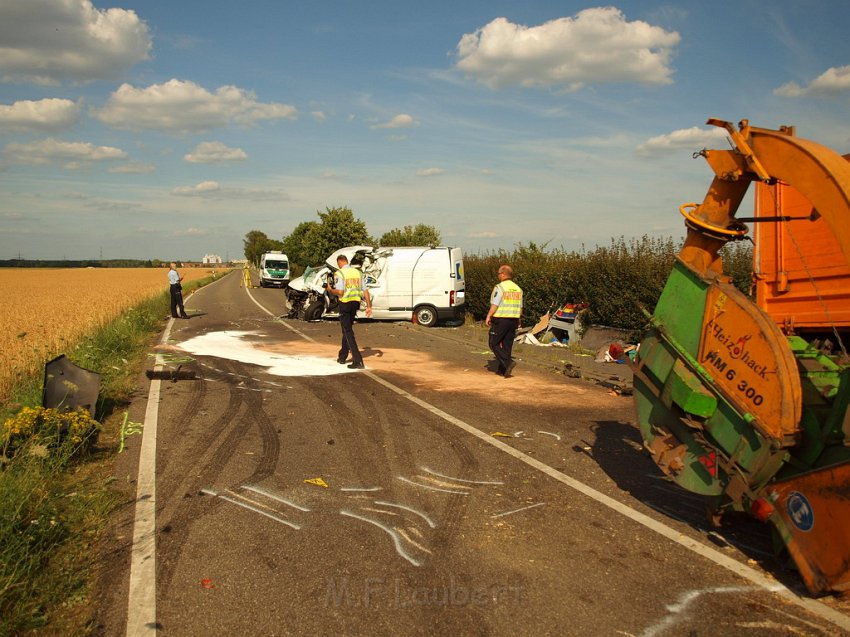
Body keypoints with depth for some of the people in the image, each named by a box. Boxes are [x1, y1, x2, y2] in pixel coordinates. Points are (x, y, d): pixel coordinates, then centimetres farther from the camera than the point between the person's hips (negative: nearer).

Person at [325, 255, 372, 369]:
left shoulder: (339, 273, -10)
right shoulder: (357, 272, 9)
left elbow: (339, 292, -18)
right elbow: (365, 290, 6)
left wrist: (330, 290, 1)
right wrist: (369, 306, 7)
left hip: (345, 303, -6)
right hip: (356, 303, 6)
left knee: (348, 331, -3)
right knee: (347, 329, 20)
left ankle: (357, 360, -12)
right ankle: (342, 357, 30)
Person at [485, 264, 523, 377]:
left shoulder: (499, 287, -11)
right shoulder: (518, 288, 10)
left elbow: (494, 305, -15)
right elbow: (520, 308, 13)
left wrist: (488, 317, -6)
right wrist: (517, 320, 23)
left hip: (500, 319, -7)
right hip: (513, 320, 7)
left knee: (494, 344, 2)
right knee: (507, 345, 11)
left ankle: (508, 362, -14)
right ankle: (502, 369, 15)